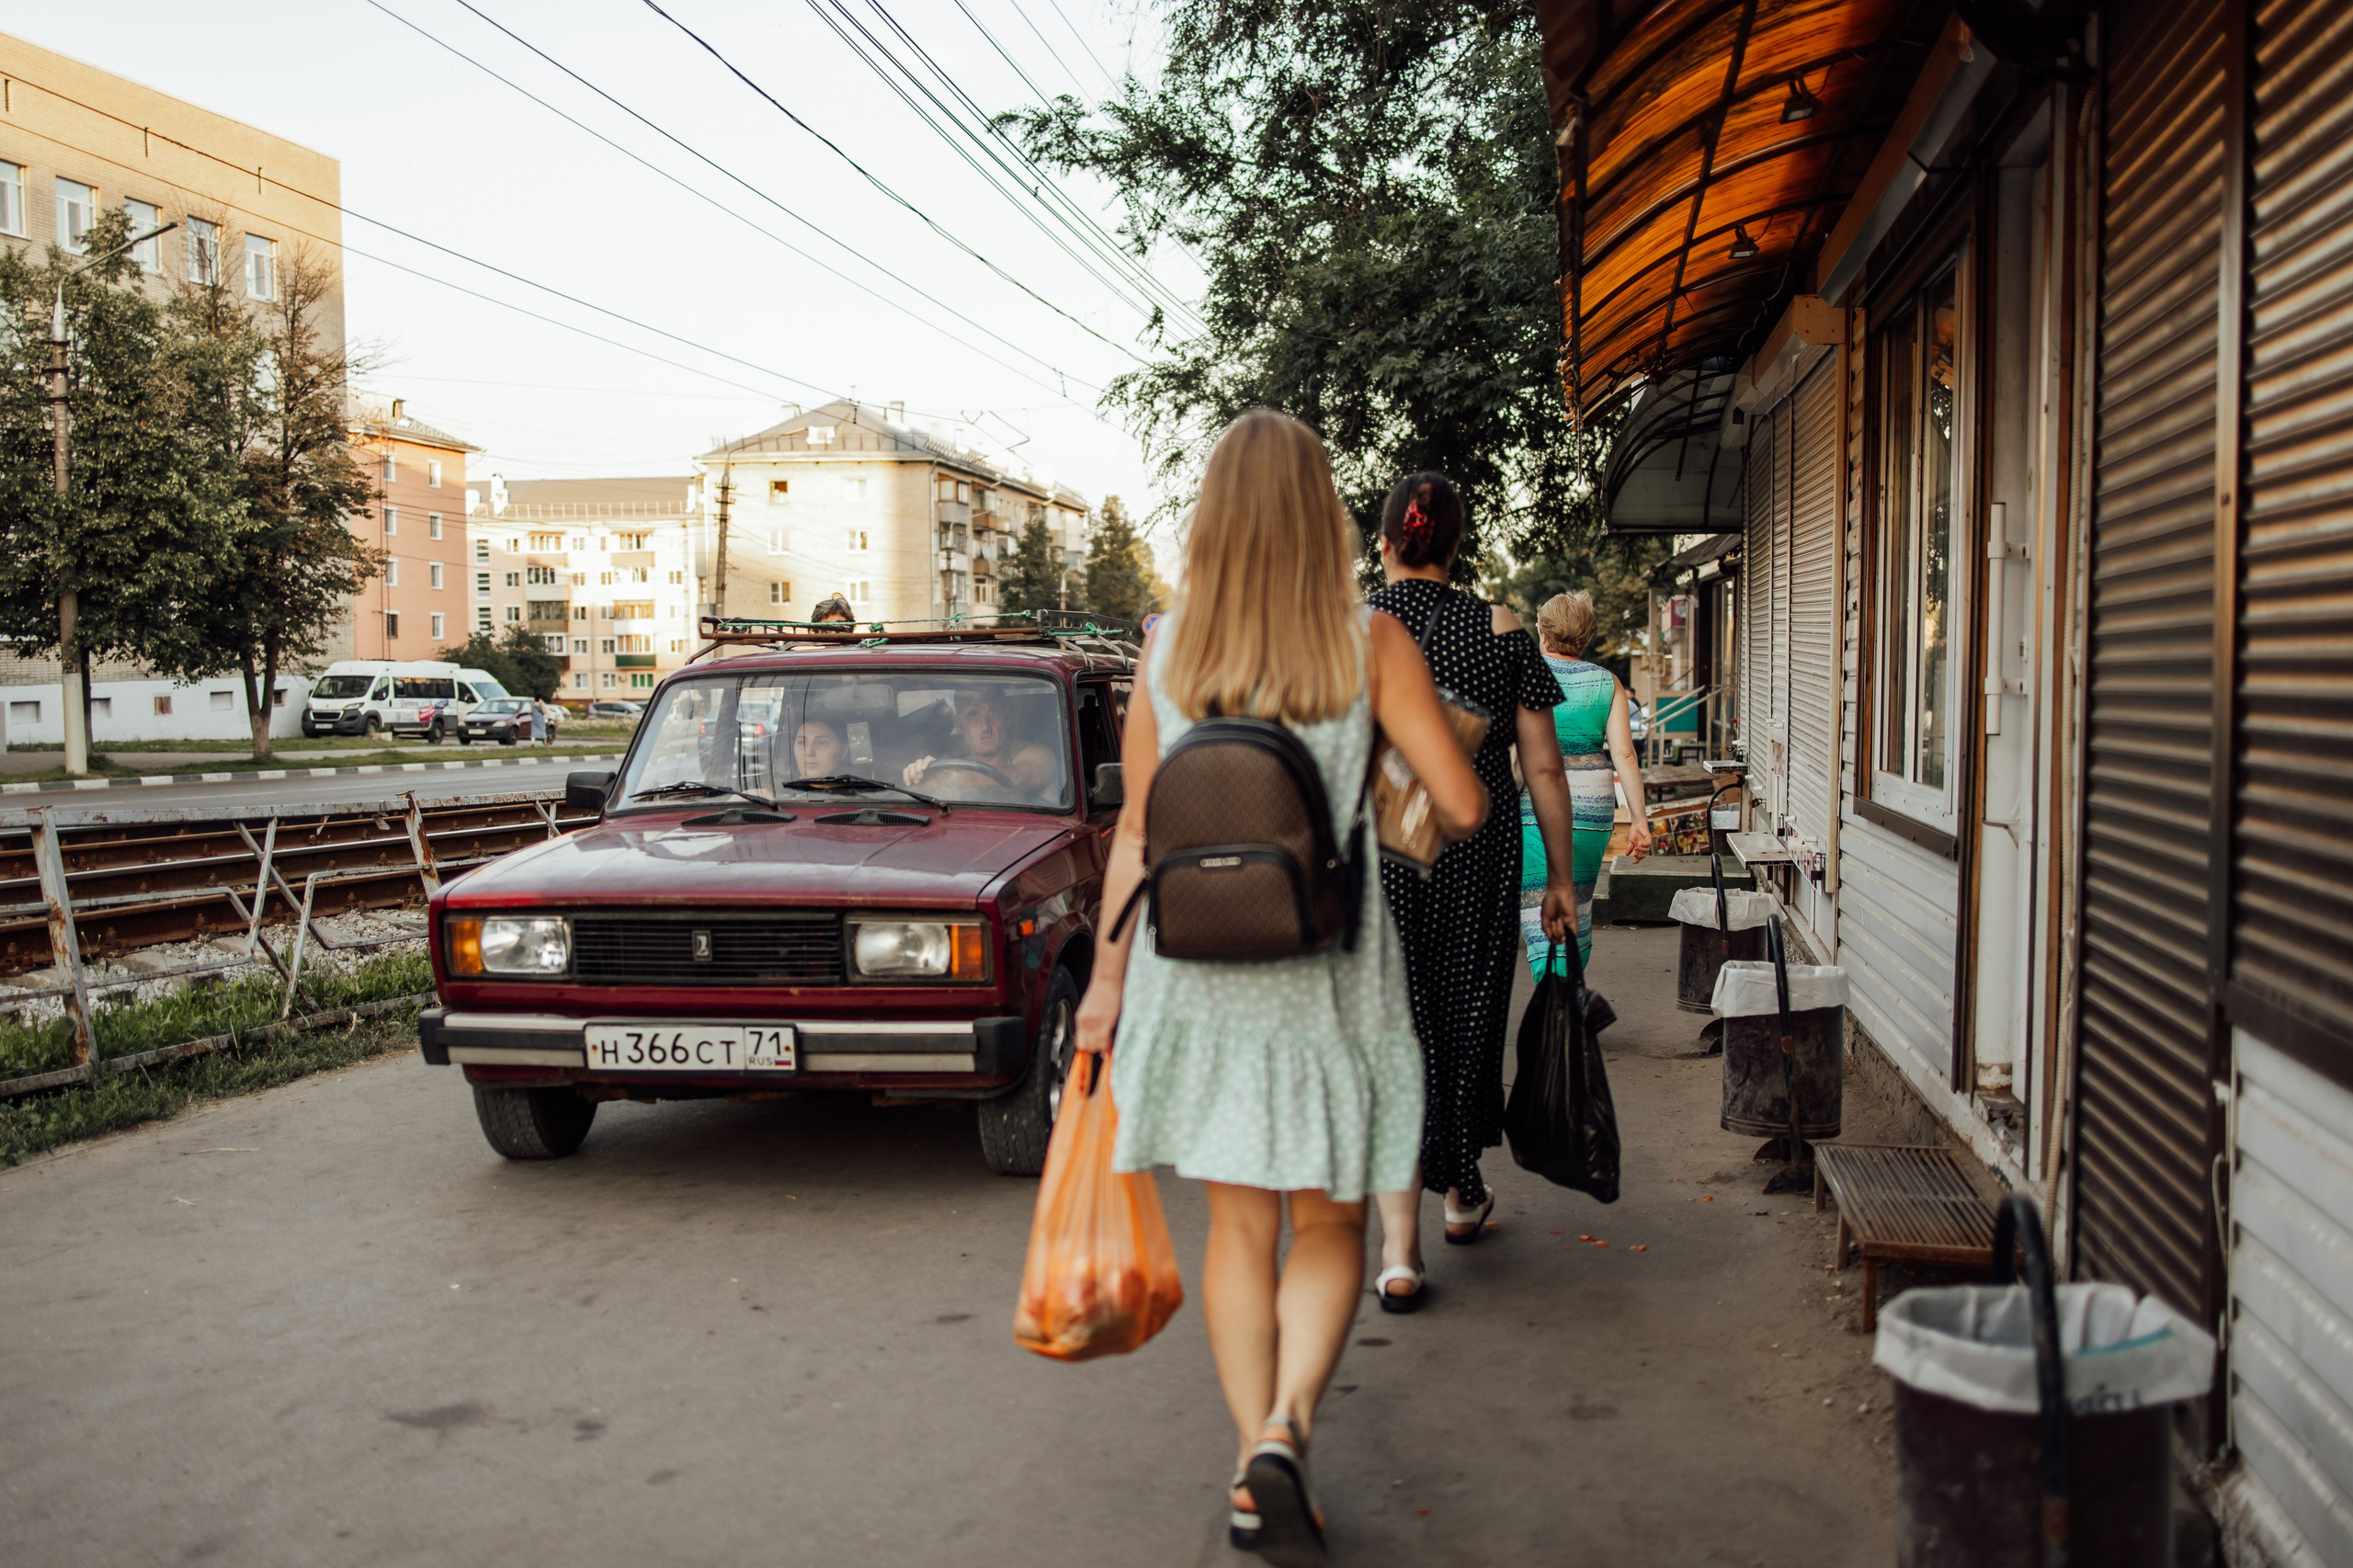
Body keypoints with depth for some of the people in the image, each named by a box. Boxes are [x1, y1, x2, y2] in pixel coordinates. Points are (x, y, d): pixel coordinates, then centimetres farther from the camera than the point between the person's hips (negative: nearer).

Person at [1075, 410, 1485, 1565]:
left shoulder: (1167, 650, -1)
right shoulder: (1371, 643, -7)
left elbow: (1136, 835, 1)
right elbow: (1464, 808, -7)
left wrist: (1108, 978, 9)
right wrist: (1432, 826, 16)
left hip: (1198, 973, 2)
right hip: (1328, 976, -2)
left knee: (1240, 1225, 14)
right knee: (1328, 1222, 14)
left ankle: (1256, 1474, 18)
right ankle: (1285, 1426, -6)